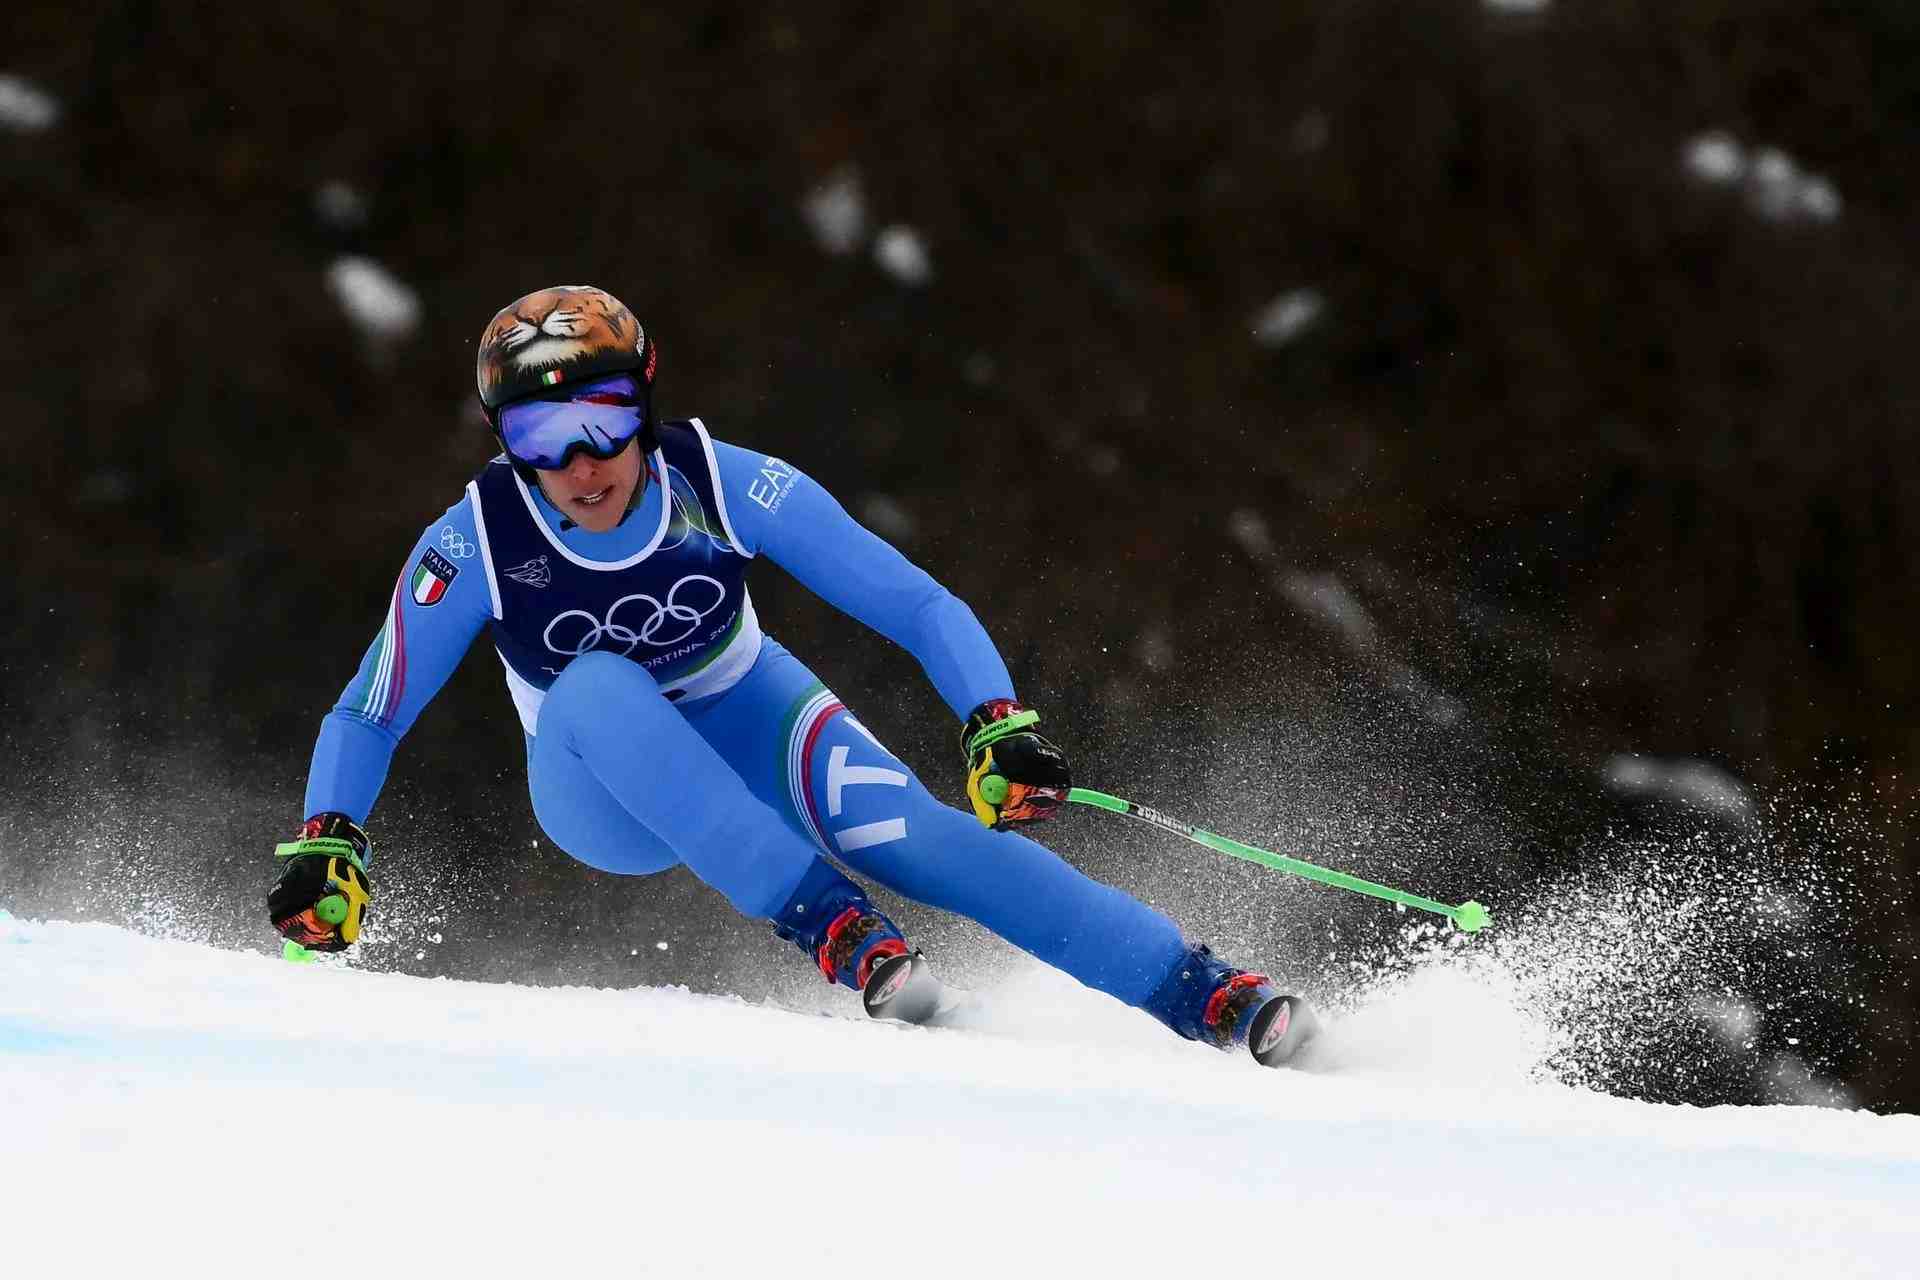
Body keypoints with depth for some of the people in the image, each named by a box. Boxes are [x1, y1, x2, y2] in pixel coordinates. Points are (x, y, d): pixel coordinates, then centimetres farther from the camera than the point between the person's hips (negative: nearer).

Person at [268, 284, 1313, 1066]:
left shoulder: (723, 485, -23)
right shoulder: (474, 545, -24)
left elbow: (917, 606, -19)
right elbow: (367, 716, -11)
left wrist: (998, 724, -33)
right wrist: (323, 846, -27)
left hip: (746, 729, 0)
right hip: (608, 792, 0)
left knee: (915, 838, -26)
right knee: (597, 687, -35)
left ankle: (1211, 997, -28)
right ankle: (828, 925, -38)